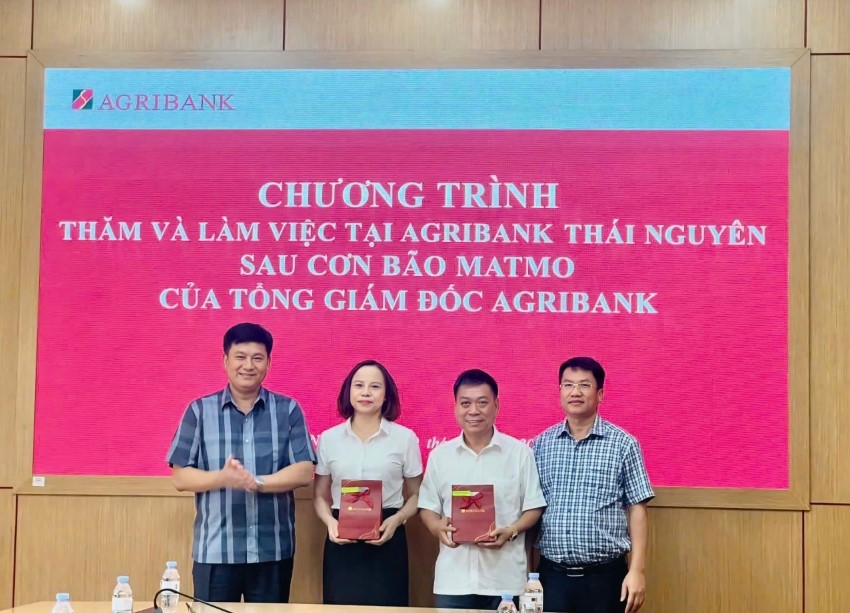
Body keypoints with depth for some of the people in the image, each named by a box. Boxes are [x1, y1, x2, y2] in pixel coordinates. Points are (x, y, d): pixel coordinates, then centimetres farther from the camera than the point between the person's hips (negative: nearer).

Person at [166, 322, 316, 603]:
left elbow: (304, 472, -3)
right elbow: (180, 477, 0)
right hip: (214, 551, 0)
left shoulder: (288, 410, 4)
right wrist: (222, 478, -19)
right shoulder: (200, 411, 2)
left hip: (273, 551, 1)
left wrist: (256, 482, -18)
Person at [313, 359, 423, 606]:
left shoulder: (405, 438, 2)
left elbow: (415, 496, 6)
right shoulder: (329, 438, 6)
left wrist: (396, 520, -12)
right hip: (341, 540, 1)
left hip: (387, 540, -1)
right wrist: (330, 522, -8)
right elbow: (320, 496, 11)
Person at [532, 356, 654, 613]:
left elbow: (637, 509, -2)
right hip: (552, 574, 2)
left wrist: (636, 570, -8)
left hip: (605, 575, -2)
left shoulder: (623, 444, -2)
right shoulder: (541, 444, 6)